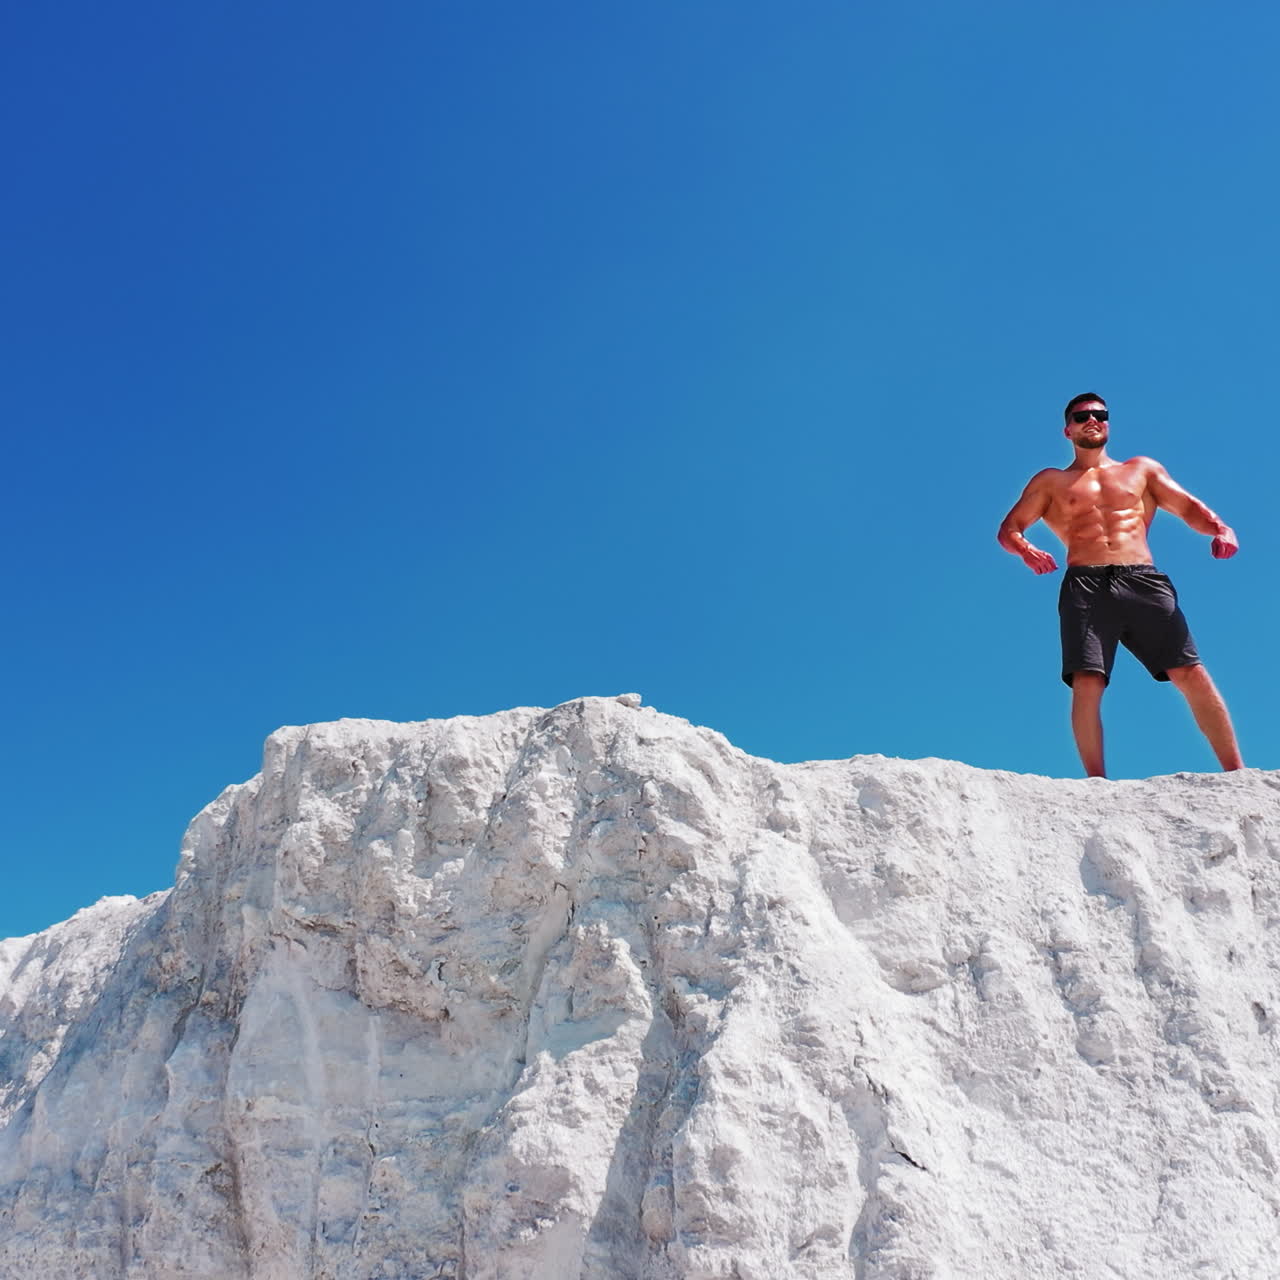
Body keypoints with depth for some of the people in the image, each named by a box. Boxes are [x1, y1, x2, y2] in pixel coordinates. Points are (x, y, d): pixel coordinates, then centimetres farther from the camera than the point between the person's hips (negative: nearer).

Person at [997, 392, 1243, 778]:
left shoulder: (1142, 469, 28)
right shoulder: (1051, 481, 23)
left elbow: (1189, 507, 20)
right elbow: (1009, 529, 15)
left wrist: (1219, 528, -3)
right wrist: (1026, 551, -9)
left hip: (1144, 581, 1)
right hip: (1086, 586, -1)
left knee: (1191, 675, -11)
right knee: (1086, 683, -18)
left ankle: (1236, 773, -8)